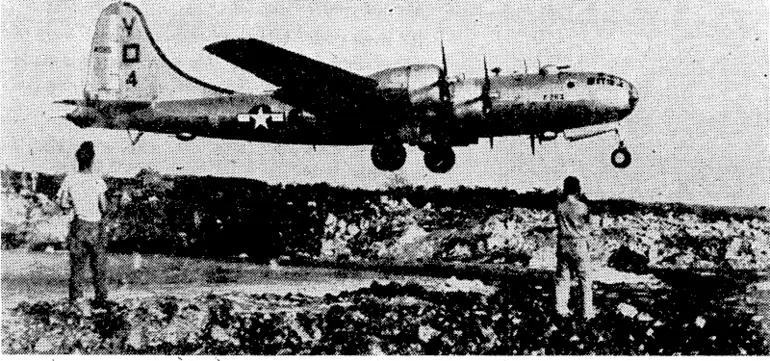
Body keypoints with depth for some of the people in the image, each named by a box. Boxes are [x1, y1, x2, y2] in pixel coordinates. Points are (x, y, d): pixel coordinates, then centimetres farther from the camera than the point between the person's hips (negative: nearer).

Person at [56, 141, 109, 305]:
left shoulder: (70, 179, -4)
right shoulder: (97, 180, -7)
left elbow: (62, 204, 0)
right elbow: (104, 207, -5)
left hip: (79, 225, 1)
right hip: (95, 225, -1)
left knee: (77, 262, 9)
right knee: (99, 263, 10)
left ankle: (76, 297, 6)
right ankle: (101, 296, 12)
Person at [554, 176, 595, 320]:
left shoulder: (560, 206, -3)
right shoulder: (581, 206, -13)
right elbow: (587, 225, -1)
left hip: (563, 244, 4)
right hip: (579, 244, -4)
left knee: (562, 278, 12)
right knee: (585, 279, 5)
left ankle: (562, 309, 12)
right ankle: (588, 311, 5)